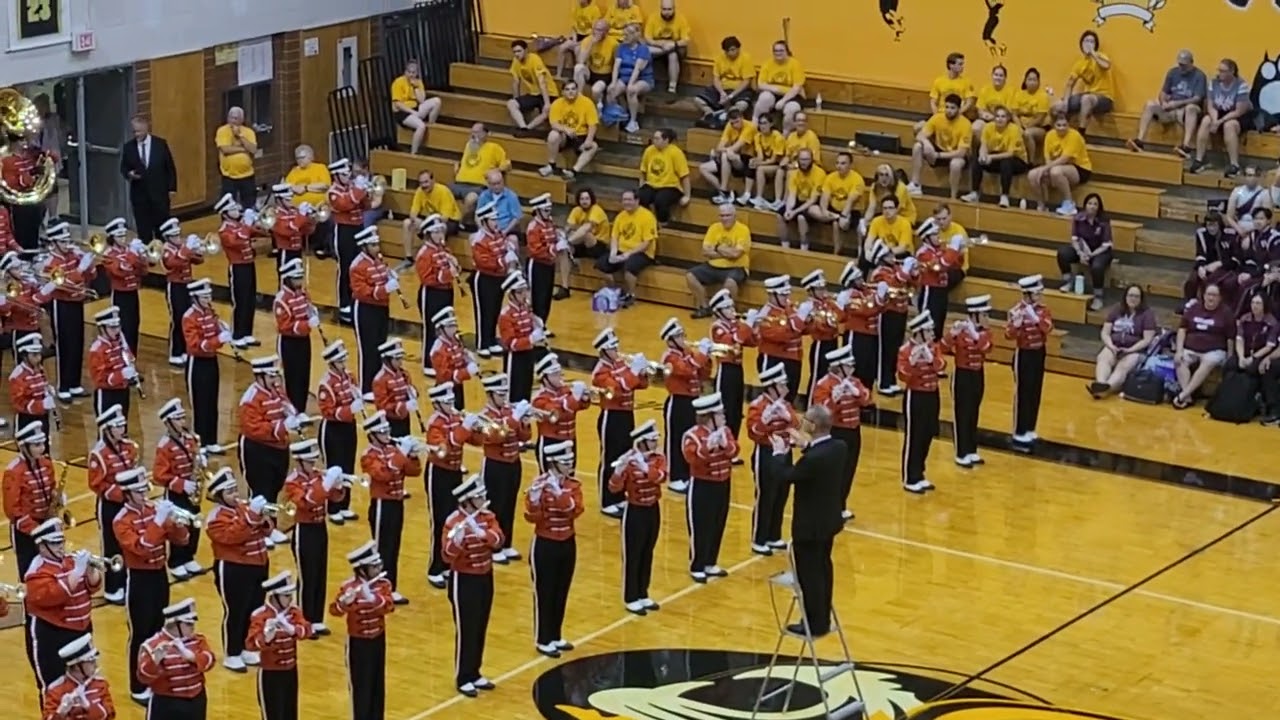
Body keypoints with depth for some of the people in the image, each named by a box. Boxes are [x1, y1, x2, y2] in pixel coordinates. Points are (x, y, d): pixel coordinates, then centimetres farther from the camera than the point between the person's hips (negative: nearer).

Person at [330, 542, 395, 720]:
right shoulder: (349, 586, -18)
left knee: (378, 684, 14)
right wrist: (345, 602, -48)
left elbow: (389, 606, -20)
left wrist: (373, 598, -38)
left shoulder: (383, 584, -4)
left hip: (378, 639, 5)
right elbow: (334, 610, -27)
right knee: (361, 686, 1)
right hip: (358, 643, -5)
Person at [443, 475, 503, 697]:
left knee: (481, 629, 14)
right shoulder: (454, 522, -18)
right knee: (466, 631, 0)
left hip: (485, 577, 6)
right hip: (464, 580, -6)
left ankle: (475, 674, 25)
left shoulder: (487, 517, 0)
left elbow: (498, 540, -16)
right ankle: (463, 679, 9)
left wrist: (483, 534, -34)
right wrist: (457, 540, -44)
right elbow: (447, 556, -25)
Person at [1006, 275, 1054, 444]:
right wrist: (1017, 323, -43)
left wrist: (1036, 319, -31)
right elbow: (1009, 335, -25)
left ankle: (1029, 430, 24)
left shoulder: (1042, 309, 1)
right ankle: (1019, 434, 5)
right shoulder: (1017, 311, -17)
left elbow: (1048, 327, -14)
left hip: (1039, 353, 6)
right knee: (1022, 394, -2)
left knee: (1035, 393, 12)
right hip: (1024, 355, -6)